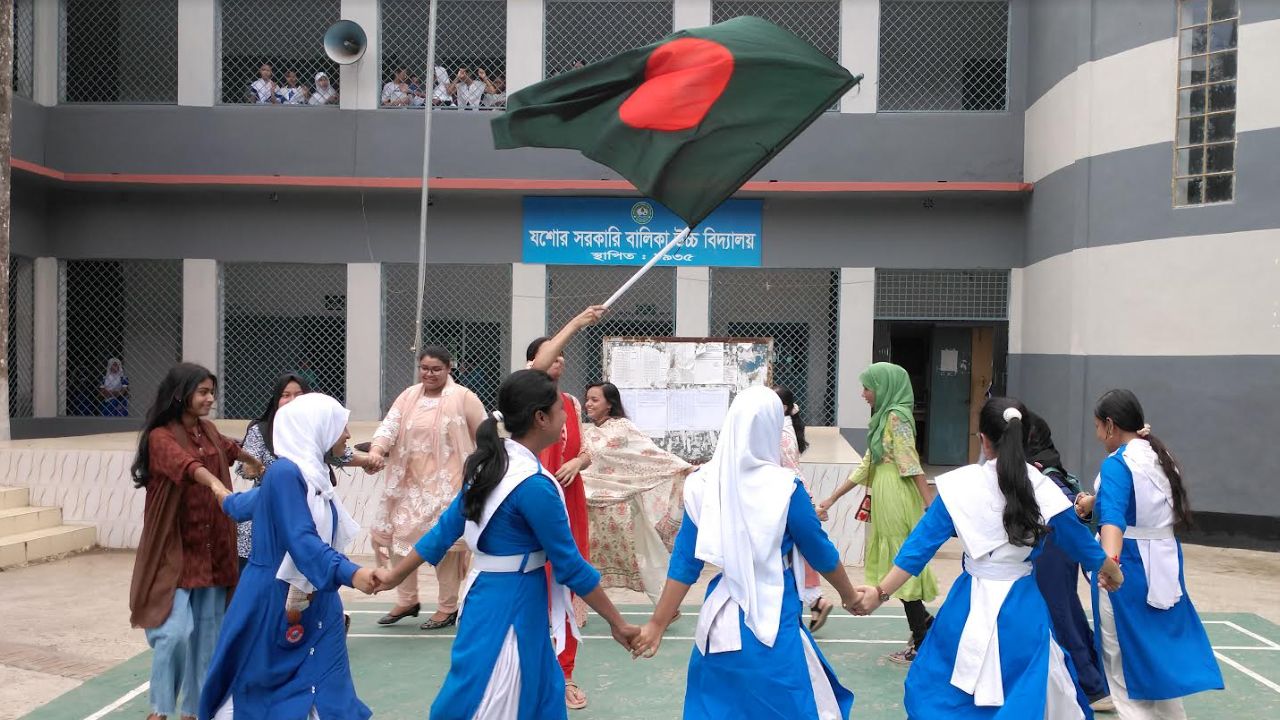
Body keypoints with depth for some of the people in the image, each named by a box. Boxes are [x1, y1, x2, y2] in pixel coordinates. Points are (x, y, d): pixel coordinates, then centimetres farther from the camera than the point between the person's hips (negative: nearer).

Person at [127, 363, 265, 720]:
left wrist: (254, 463, 49)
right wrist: (217, 484, -52)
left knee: (205, 636, 10)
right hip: (173, 552, -6)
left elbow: (228, 448, 30)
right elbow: (186, 465, -34)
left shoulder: (208, 431, 8)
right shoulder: (161, 437, -13)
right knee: (176, 631, -15)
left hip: (210, 551, 7)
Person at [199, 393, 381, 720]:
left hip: (313, 601, 8)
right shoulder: (285, 473, -21)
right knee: (251, 683, 10)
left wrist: (226, 499, 46)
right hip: (274, 599, -8)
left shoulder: (310, 473, 7)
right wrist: (350, 573, -43)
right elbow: (302, 541, -30)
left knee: (330, 691, 8)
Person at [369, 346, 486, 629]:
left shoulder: (463, 397, -6)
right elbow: (389, 425, -5)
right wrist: (376, 450, -24)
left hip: (447, 483, -5)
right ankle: (407, 600, 26)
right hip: (410, 481, 5)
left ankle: (448, 607, 16)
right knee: (398, 535, 7)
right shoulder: (408, 396, 7)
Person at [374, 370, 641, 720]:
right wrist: (617, 623, -9)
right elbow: (569, 565, -18)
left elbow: (445, 529, 9)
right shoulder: (534, 485, -23)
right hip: (513, 605, -9)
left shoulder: (490, 464, 2)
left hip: (490, 595, 9)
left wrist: (394, 576, 20)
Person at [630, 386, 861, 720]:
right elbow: (820, 552, -1)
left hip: (720, 620, 4)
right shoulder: (783, 486, -14)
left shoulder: (703, 483, -4)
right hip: (771, 624, -4)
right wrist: (849, 595, 16)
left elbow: (685, 560, -1)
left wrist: (658, 623, 6)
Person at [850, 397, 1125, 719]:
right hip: (1023, 608, 1)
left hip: (971, 605, -1)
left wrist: (880, 592, -3)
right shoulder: (1043, 489, -7)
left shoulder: (960, 484, -10)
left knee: (934, 692, 17)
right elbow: (1081, 543, 8)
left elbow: (922, 544, -9)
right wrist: (1113, 572, 29)